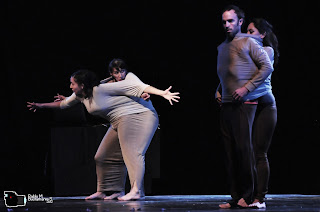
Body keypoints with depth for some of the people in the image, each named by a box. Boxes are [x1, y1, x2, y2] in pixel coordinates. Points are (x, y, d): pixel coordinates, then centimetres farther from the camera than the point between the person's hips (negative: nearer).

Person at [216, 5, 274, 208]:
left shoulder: (249, 42, -1)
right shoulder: (222, 47, 19)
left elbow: (267, 67, -7)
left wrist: (246, 88, -11)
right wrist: (219, 91, 15)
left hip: (245, 103, -7)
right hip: (227, 104, 7)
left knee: (244, 147, -12)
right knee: (231, 151, 4)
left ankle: (249, 195, -6)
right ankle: (236, 197, 7)